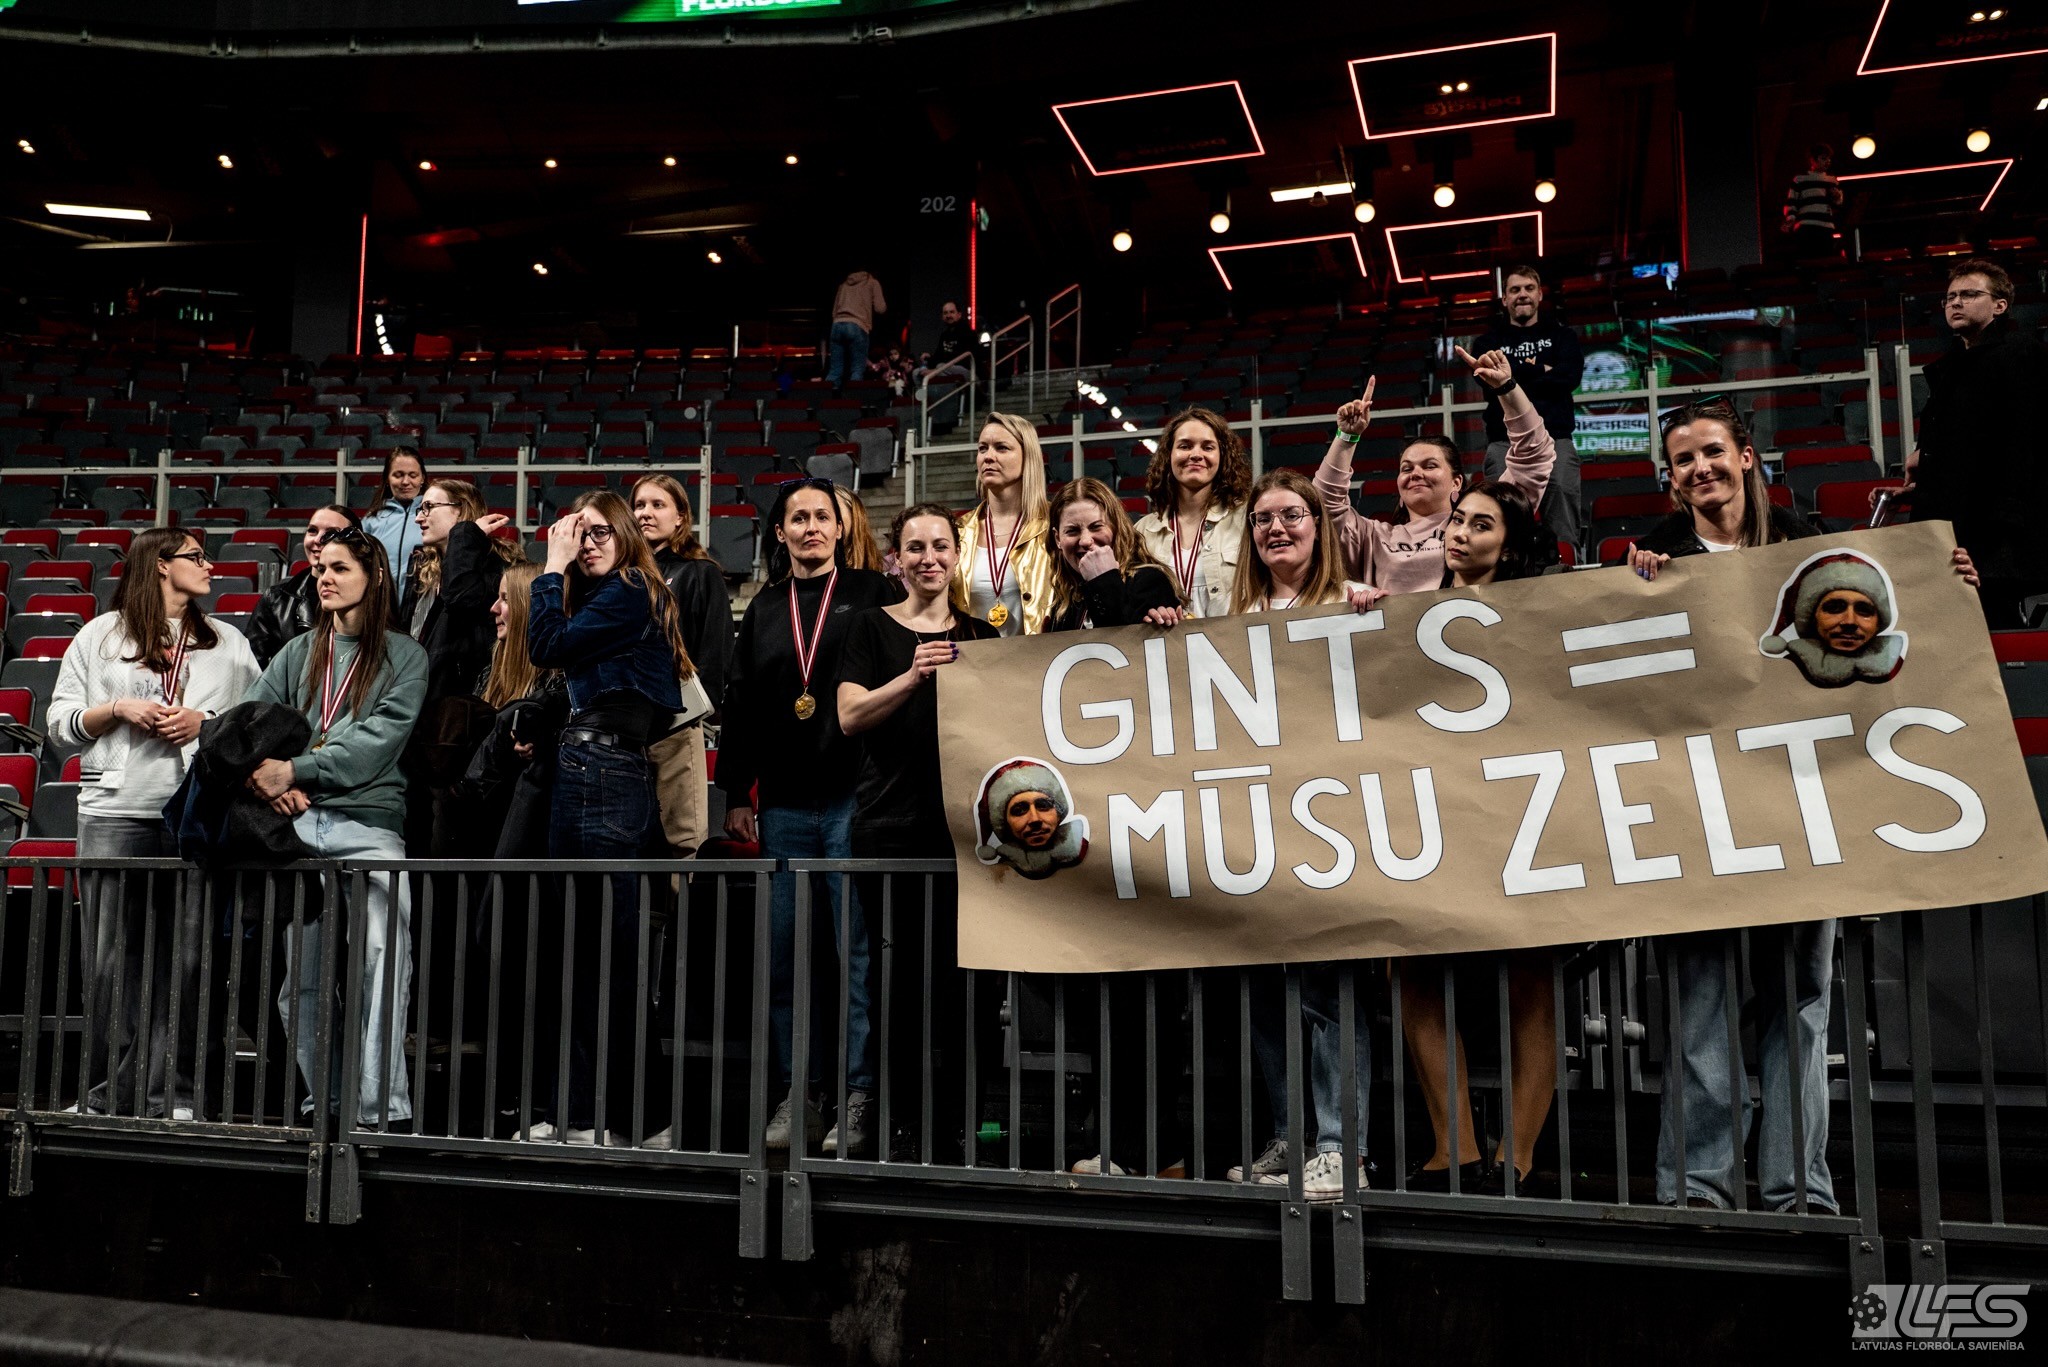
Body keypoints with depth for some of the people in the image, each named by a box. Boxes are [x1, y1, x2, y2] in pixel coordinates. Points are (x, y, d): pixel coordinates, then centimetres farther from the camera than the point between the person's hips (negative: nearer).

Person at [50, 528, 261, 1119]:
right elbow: (60, 721, 10)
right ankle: (107, 1096, 7)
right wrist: (119, 708, -5)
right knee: (110, 960, -2)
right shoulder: (101, 635, 13)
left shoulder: (228, 642, 17)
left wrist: (206, 721, -5)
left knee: (186, 960, -2)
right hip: (115, 812, 0)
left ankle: (175, 1097, 3)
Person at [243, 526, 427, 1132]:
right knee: (300, 970, 5)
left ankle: (383, 1108, -14)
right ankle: (322, 1100, 15)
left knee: (382, 961, -15)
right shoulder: (299, 652, 19)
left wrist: (296, 770, -12)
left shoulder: (403, 656, 6)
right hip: (295, 822, 4)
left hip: (370, 822, -4)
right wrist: (271, 779, -8)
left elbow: (380, 737, -6)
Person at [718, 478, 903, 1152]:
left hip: (855, 797, -4)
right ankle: (795, 1095, 16)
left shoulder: (875, 594, 4)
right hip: (783, 805, 4)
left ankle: (861, 1094, 5)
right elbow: (739, 705, 15)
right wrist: (736, 793, 8)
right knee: (782, 955, 6)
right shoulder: (763, 610, 16)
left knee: (860, 952, -3)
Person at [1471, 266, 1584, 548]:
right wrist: (1542, 371, 3)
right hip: (1505, 439, 0)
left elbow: (1569, 377, 0)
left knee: (1562, 490, -24)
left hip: (1555, 437, 0)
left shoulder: (1561, 336, 20)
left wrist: (1517, 377, 1)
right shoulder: (1489, 341, 20)